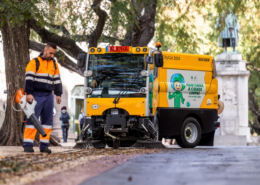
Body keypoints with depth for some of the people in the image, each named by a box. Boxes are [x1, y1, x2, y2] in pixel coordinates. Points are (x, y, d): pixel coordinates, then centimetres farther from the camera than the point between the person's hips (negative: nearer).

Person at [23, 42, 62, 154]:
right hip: (36, 96, -5)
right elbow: (29, 78, -8)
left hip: (48, 96, 5)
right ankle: (28, 145, -8)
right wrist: (29, 93, -16)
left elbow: (57, 81, 19)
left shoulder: (54, 65, 16)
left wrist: (58, 94, 9)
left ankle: (44, 145, 6)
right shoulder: (34, 62, -1)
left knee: (48, 120, 3)